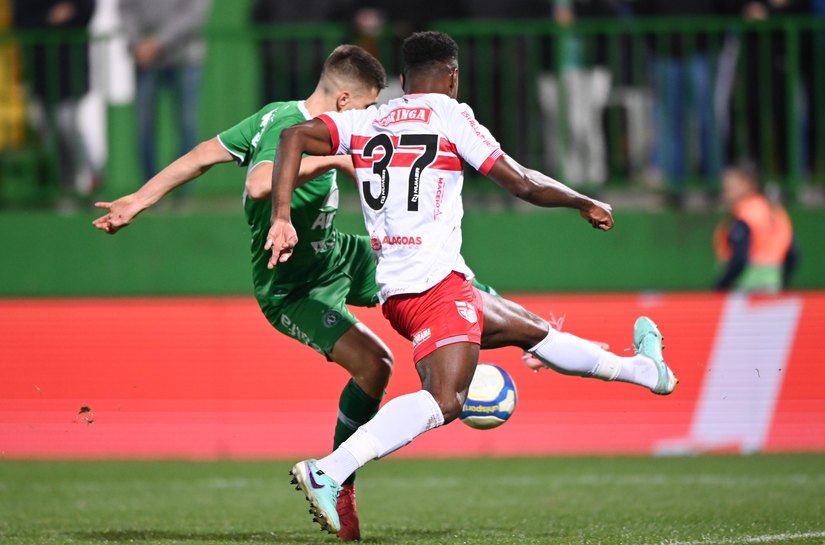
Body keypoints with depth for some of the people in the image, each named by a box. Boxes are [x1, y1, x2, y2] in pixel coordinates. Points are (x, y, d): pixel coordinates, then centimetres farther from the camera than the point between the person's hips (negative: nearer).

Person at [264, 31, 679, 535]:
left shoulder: (367, 122, 15)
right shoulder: (449, 116, -1)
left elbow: (295, 137, 1)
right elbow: (522, 184, 0)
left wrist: (282, 218, -4)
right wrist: (587, 204, 16)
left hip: (395, 289, 8)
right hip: (434, 282, -8)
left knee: (531, 329, 25)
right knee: (444, 401, -23)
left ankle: (644, 370, 44)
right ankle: (327, 472, -37)